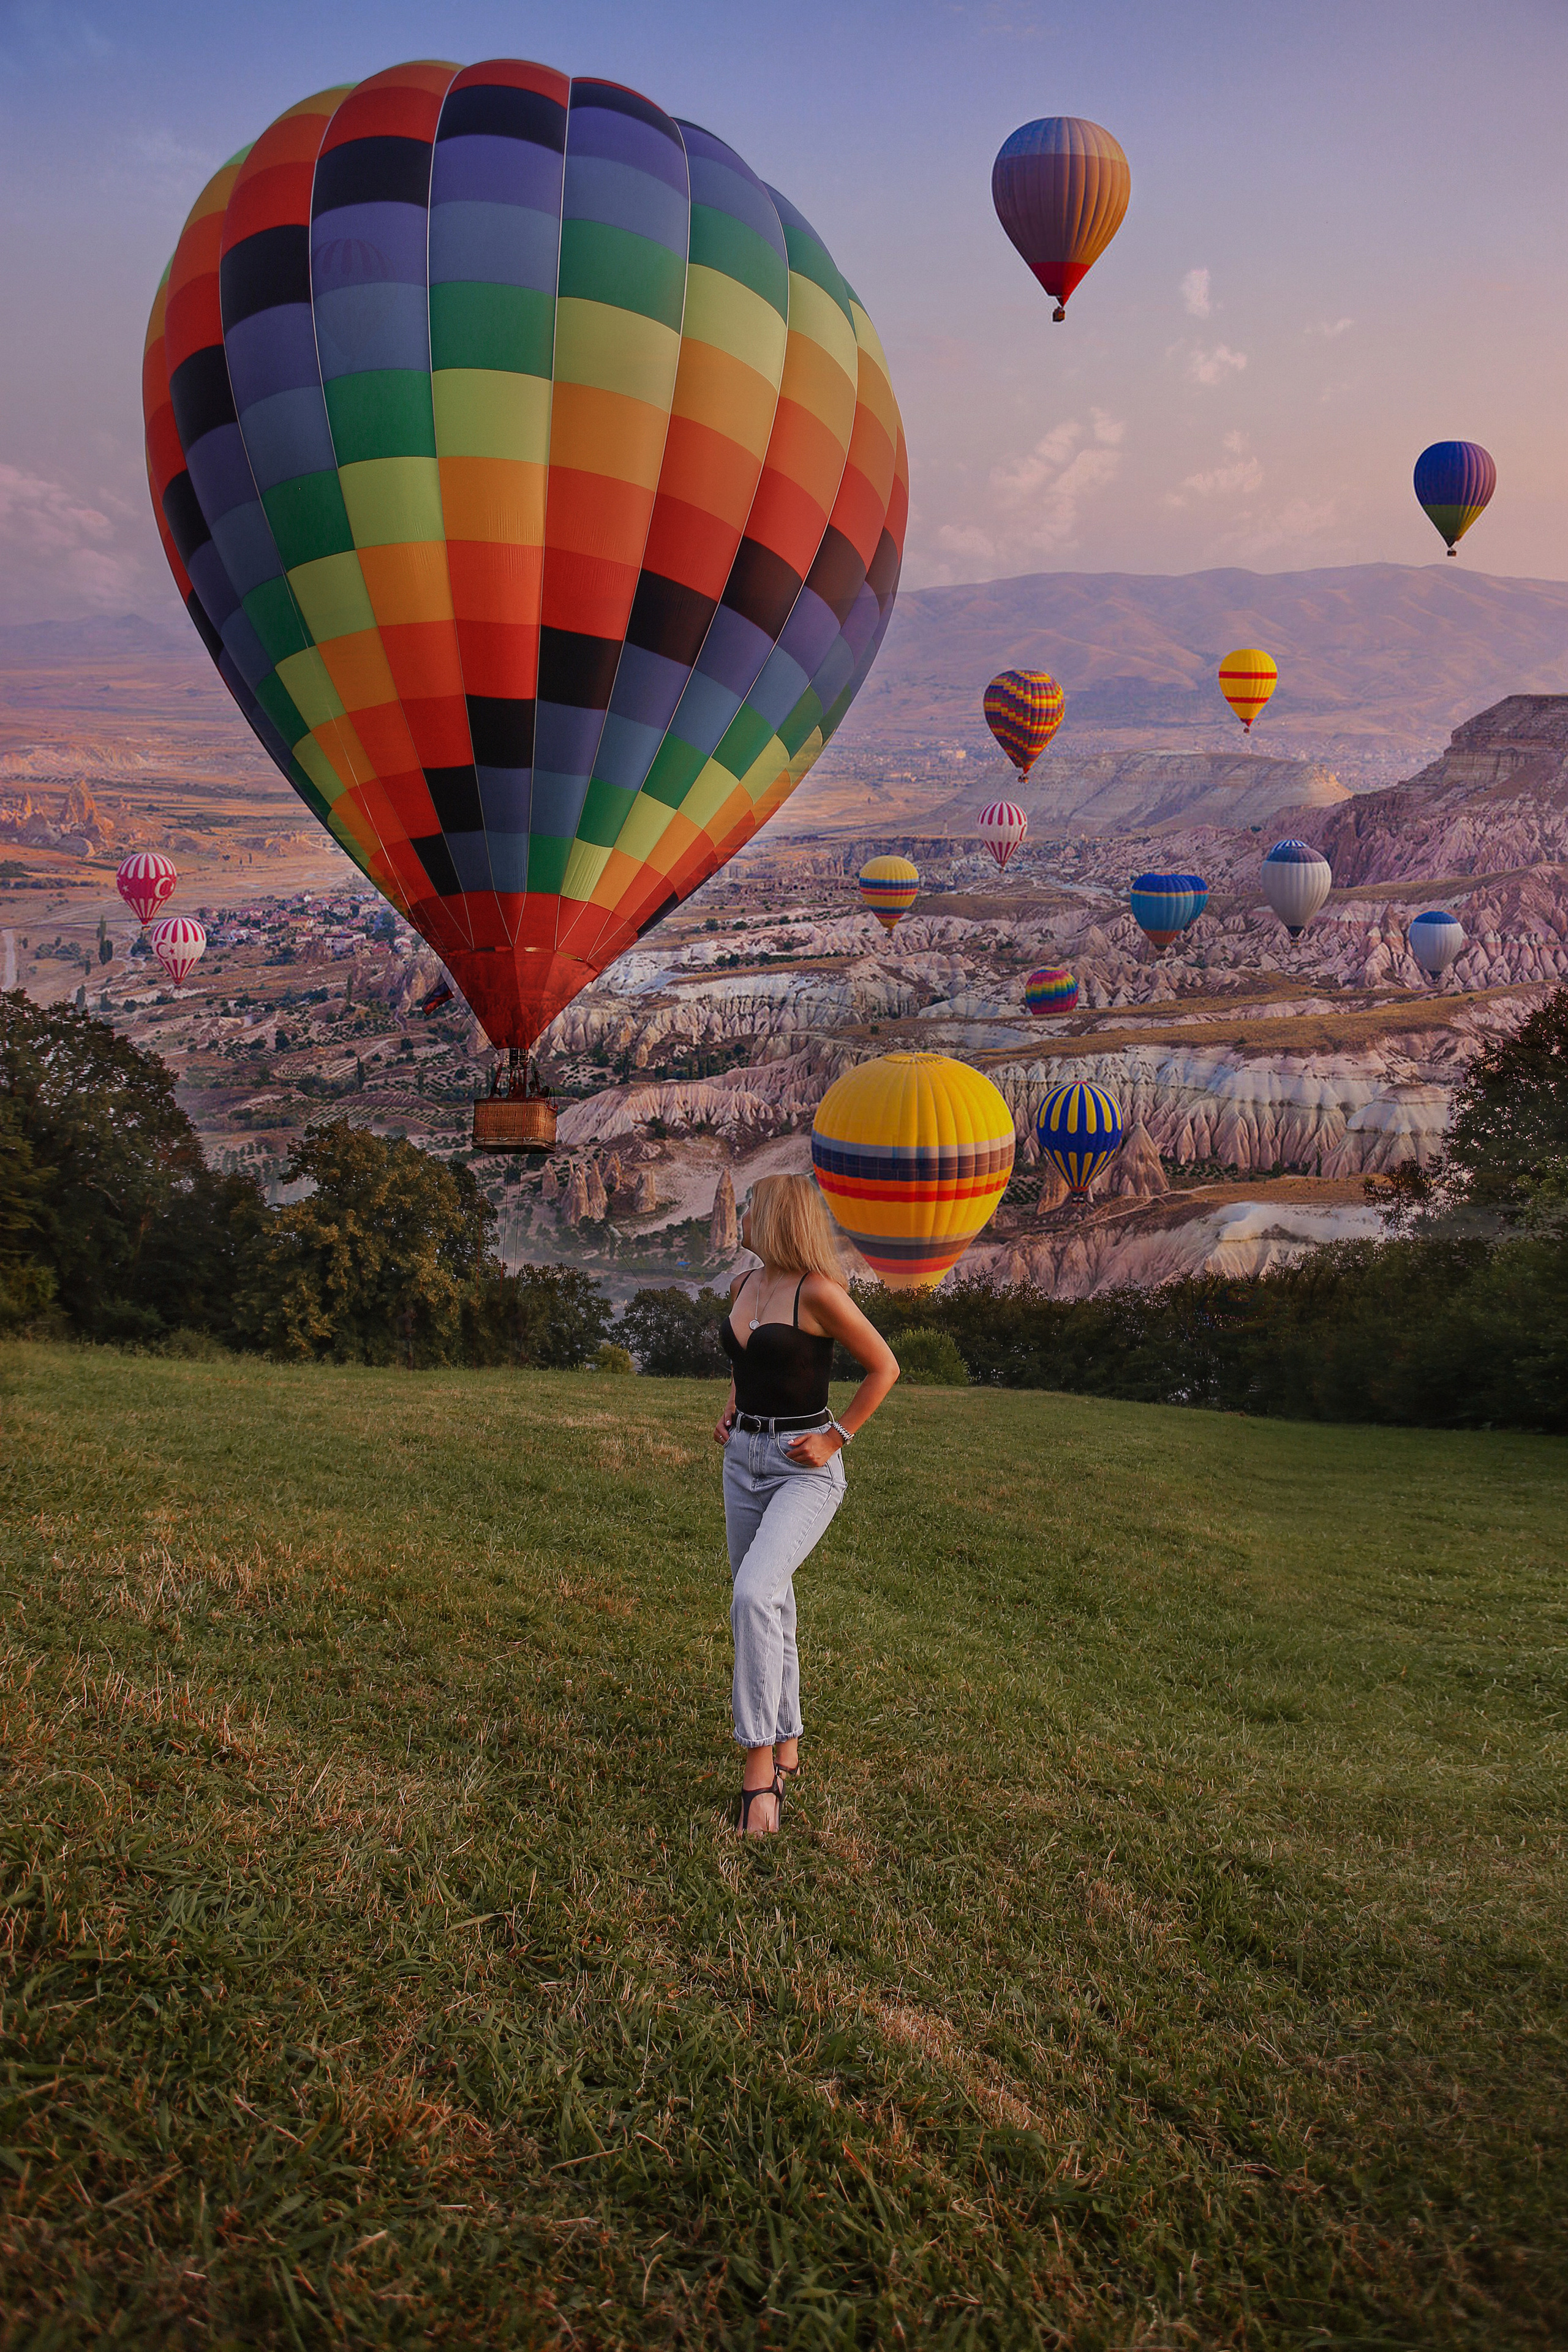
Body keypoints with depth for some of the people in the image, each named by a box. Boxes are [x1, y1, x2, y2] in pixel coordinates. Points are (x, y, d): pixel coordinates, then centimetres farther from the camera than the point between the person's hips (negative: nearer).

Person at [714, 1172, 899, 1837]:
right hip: (744, 1459, 8)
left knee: (754, 1594, -25)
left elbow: (884, 1366, -11)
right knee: (767, 1607, 13)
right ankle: (787, 1745, 27)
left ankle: (760, 1763, -18)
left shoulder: (817, 1292, -16)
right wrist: (730, 1413, 12)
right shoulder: (744, 1285, 8)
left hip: (804, 1469, -8)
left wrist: (835, 1438, -12)